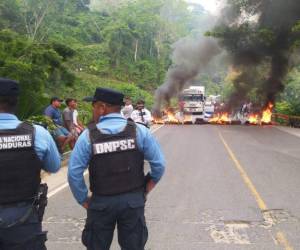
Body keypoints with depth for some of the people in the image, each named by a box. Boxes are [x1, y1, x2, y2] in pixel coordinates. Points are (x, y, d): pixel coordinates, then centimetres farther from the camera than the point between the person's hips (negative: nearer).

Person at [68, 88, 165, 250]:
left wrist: (83, 200, 2)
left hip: (101, 202, -1)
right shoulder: (139, 131, -7)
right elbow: (159, 164, -6)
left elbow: (74, 173, -11)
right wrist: (147, 188, 9)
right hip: (134, 200, 1)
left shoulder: (88, 136, -10)